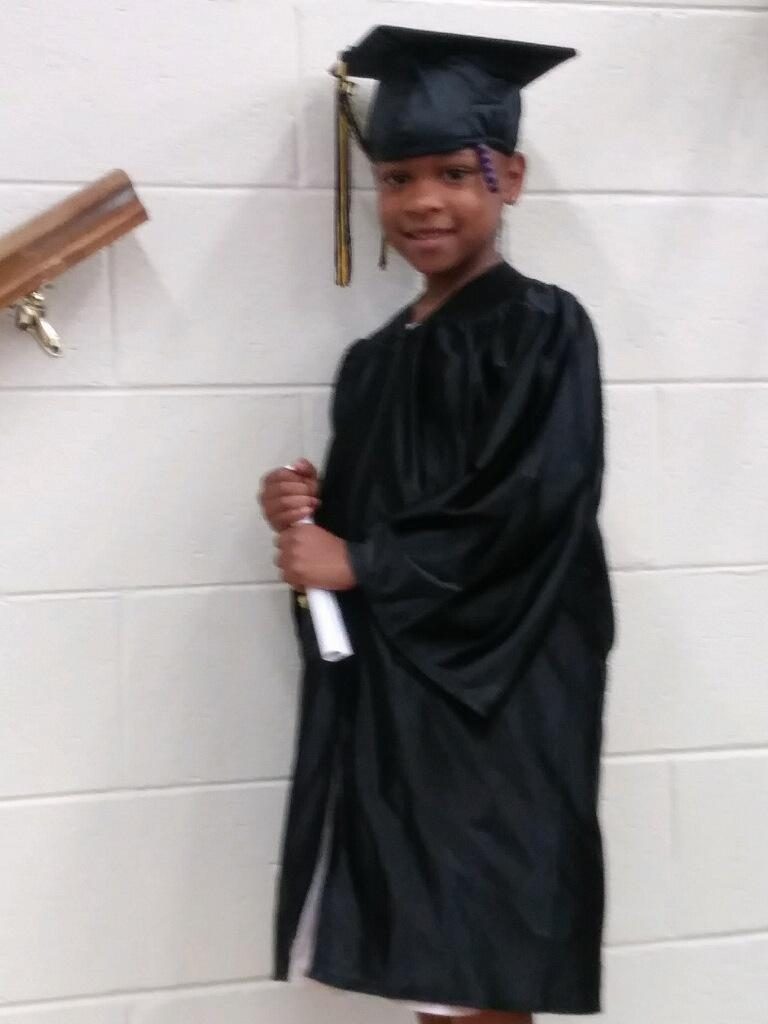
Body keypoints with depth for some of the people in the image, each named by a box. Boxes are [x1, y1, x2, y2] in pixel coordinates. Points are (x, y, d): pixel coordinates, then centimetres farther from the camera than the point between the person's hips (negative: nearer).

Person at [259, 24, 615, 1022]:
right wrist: (309, 511, -2)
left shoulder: (542, 329, -6)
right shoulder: (374, 358, 14)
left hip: (492, 698, -7)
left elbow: (527, 512, -17)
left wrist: (356, 563, -10)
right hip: (382, 689, 7)